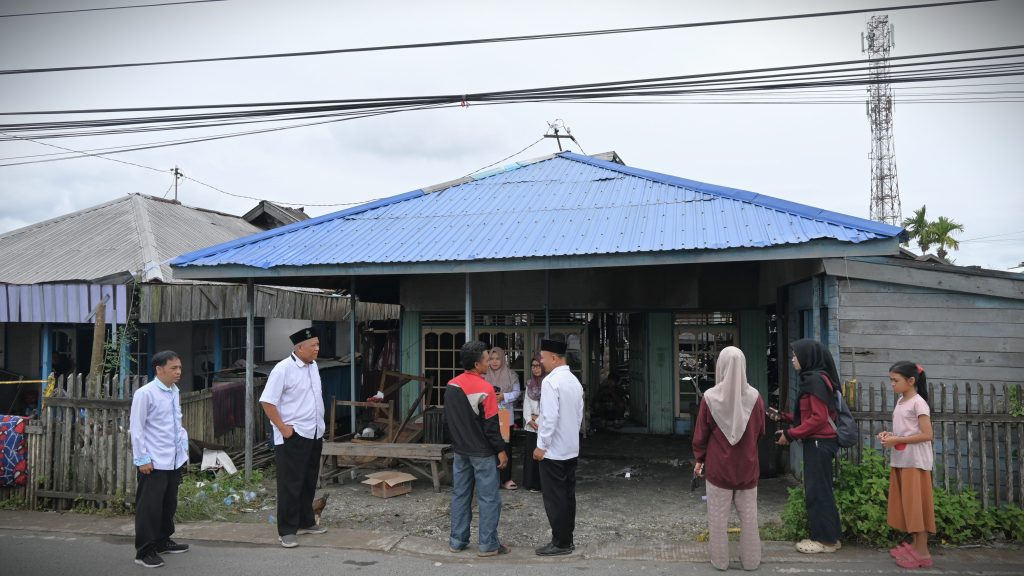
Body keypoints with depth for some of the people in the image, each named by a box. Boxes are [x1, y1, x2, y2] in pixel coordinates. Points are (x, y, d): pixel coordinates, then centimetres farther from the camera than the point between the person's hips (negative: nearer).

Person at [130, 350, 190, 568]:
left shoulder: (174, 392, 9)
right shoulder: (145, 393, -13)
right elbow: (136, 428, -12)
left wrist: (184, 449, 14)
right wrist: (142, 459, -14)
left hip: (174, 460, 7)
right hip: (154, 461, -7)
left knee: (169, 503, 17)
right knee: (149, 506, 0)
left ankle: (163, 541, 33)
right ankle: (144, 551, 10)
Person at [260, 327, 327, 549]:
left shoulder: (313, 366, 8)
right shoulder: (283, 369, -16)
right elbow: (267, 402, -17)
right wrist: (283, 428, -18)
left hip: (314, 435, 8)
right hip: (293, 437, -8)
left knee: (309, 482, 16)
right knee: (290, 484, -1)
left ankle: (306, 522, 29)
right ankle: (286, 531, 7)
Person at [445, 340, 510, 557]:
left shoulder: (451, 385, 1)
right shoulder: (484, 388, -19)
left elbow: (447, 418, 10)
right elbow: (491, 425, -17)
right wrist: (501, 450, -7)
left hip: (460, 450, 7)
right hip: (482, 453, -7)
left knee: (460, 495, 13)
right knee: (488, 498, 2)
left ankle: (457, 541, 19)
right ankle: (488, 544, 7)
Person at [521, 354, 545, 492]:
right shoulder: (530, 383, 13)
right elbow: (526, 403, 11)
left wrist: (538, 417, -8)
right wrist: (529, 419, -2)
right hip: (532, 427, 6)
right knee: (531, 454, 8)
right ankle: (533, 484, 17)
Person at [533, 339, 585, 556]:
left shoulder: (550, 381, -18)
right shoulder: (574, 381, 8)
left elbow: (550, 417, -23)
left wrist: (541, 445, -15)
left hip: (553, 450, -8)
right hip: (571, 448, 8)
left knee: (555, 498, 0)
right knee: (568, 495, 13)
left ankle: (560, 544, 5)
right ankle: (567, 539, 20)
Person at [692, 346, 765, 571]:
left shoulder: (710, 397, -12)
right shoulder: (755, 397, -7)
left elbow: (700, 434, -5)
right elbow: (760, 432, 5)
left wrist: (699, 459, 7)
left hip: (718, 465, -1)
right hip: (747, 466, 2)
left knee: (718, 515, 8)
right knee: (748, 515, 11)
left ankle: (720, 559, 14)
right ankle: (751, 560, 18)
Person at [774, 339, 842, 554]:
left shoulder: (816, 380, -16)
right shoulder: (812, 379, 13)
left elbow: (818, 417, -20)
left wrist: (790, 434, -15)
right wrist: (784, 416, 10)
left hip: (819, 443, -9)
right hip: (816, 442, 9)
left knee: (817, 490, -2)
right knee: (819, 490, 14)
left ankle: (826, 540, 7)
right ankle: (828, 535, 21)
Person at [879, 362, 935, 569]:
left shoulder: (918, 403, -13)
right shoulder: (900, 401, 12)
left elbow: (927, 435, -18)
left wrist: (896, 440, -20)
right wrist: (890, 435, 3)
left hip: (915, 462, -8)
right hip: (900, 460, 8)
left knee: (916, 504, -4)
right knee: (907, 504, 12)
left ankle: (922, 552, 2)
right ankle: (914, 545, 20)